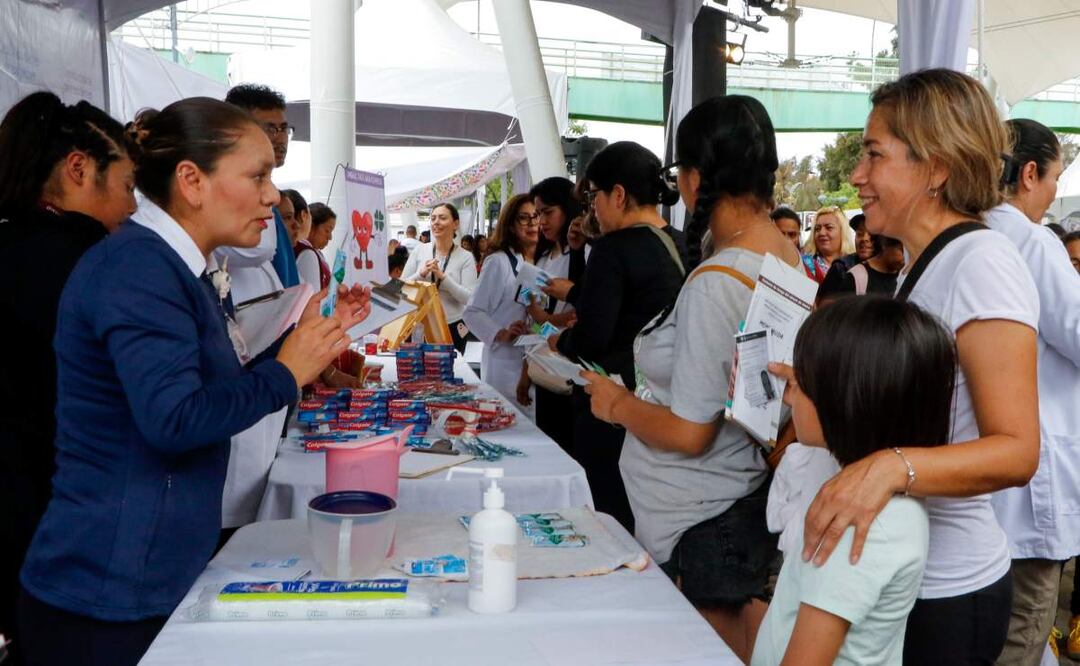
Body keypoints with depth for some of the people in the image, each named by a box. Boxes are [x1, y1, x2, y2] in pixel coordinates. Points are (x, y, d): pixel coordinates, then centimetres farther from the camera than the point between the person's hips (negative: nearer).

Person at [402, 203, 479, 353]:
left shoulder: (465, 257, -4)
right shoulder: (419, 251, 2)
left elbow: (469, 299, -11)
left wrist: (442, 276, -20)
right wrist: (421, 274, -14)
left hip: (453, 328, -1)